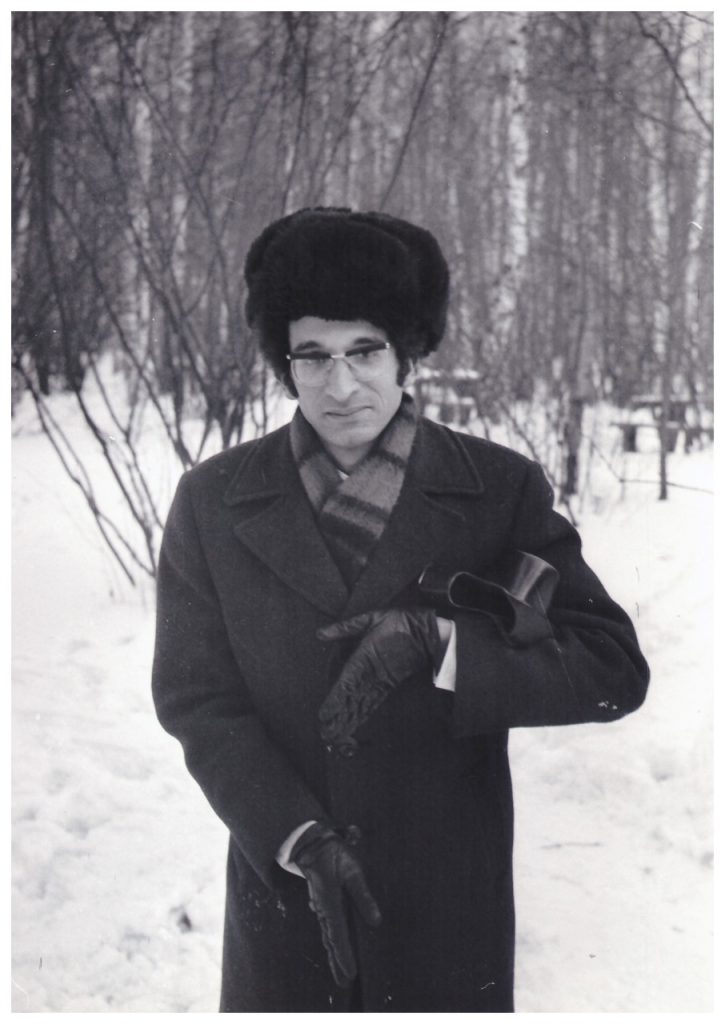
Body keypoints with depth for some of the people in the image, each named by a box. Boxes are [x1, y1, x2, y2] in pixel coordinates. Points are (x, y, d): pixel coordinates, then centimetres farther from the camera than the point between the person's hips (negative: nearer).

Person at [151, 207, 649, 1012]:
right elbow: (196, 700, -2)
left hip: (450, 908, 0)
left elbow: (615, 669, -8)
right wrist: (300, 839, -15)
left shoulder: (501, 490, -4)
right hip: (282, 892, 1)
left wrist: (433, 641, -20)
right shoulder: (213, 501, -1)